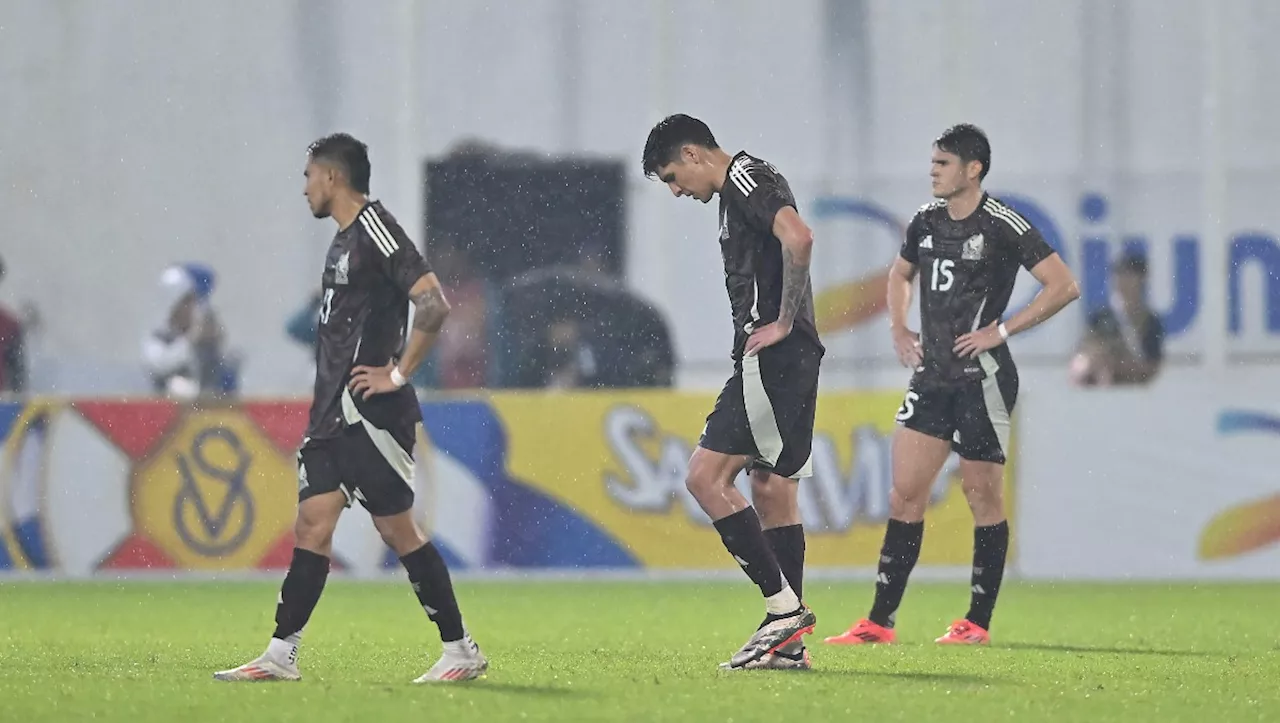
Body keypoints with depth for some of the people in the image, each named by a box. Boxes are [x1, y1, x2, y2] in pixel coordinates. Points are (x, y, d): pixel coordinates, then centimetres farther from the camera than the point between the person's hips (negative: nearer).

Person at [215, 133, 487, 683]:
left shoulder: (374, 229, -12)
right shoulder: (344, 240, 18)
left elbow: (433, 304, -22)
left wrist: (399, 374, -18)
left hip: (370, 411, -9)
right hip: (334, 411, 9)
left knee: (397, 526, -6)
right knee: (312, 522, 5)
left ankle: (461, 651, 1)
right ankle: (280, 655, 4)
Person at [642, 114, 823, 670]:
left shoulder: (746, 178, -10)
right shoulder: (740, 190, 22)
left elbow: (798, 238, -26)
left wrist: (783, 323, -20)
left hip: (771, 357, -11)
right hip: (788, 361, 11)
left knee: (707, 477, -12)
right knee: (771, 488, 11)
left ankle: (783, 606, -13)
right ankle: (788, 642, 12)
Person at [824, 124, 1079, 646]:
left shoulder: (1002, 226, -10)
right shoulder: (926, 222, 10)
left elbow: (1064, 286, -14)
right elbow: (899, 274, 30)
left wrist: (1001, 331, -14)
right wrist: (898, 330, 15)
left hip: (982, 377, -6)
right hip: (932, 376, 6)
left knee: (982, 496, 1)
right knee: (905, 493, 2)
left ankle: (977, 622, 9)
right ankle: (880, 622, 2)